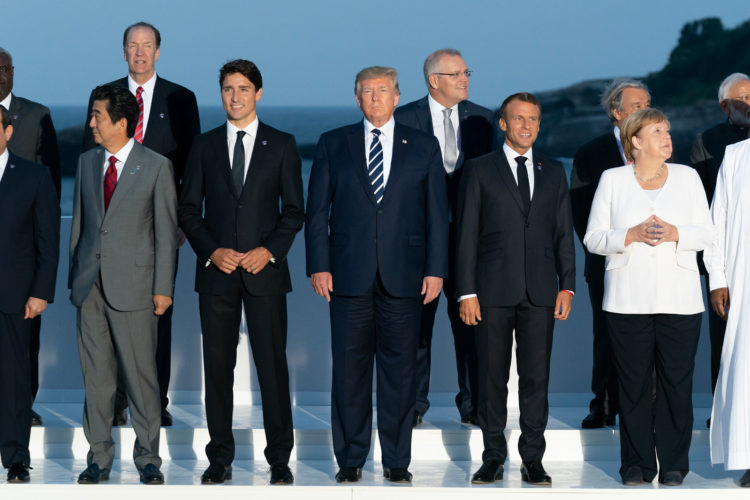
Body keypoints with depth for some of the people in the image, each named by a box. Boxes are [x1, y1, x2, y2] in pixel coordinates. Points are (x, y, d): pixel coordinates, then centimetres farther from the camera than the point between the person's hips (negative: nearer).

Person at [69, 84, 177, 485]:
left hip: (132, 285, -4)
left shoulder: (156, 166, -2)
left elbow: (166, 230, -2)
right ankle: (99, 455, 14)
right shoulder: (87, 162, 11)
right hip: (90, 284, 4)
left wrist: (163, 287, -5)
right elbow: (78, 221, 15)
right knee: (95, 375, 6)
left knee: (140, 373, -1)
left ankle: (147, 456, 9)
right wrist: (74, 274, 10)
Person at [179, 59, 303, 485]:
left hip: (264, 270, -1)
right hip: (217, 272, 2)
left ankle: (280, 459, 5)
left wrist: (270, 250, -10)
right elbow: (189, 210, 8)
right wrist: (212, 251, -7)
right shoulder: (206, 146, 9)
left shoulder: (282, 145, 5)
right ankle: (220, 459, 9)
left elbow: (294, 210, 4)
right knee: (218, 365, 3)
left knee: (273, 364, -2)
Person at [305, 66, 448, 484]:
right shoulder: (333, 144, 9)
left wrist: (436, 269, -1)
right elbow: (317, 210, 7)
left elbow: (437, 214, 7)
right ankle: (350, 460, 10)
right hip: (350, 276, 0)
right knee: (350, 369, 2)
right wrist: (318, 265, -2)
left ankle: (397, 461, 9)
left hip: (403, 276, 0)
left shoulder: (424, 147, 9)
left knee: (400, 369, 2)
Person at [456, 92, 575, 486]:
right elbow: (466, 235, 1)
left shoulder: (553, 171, 12)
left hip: (540, 291, 2)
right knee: (492, 376, 2)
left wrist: (567, 286, 2)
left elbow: (564, 232, 11)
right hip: (493, 290, -2)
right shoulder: (480, 170, 4)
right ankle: (493, 457, 10)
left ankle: (533, 459, 7)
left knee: (536, 376, 1)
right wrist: (466, 292, -6)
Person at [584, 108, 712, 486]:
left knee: (677, 381, -1)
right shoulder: (613, 180, 7)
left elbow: (706, 232, 7)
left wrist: (675, 234, -12)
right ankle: (637, 463, 9)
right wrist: (632, 235, -13)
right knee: (633, 383, 1)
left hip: (679, 299, 1)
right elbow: (593, 238, 3)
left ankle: (674, 463, 8)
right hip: (628, 300, -1)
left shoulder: (687, 177, 10)